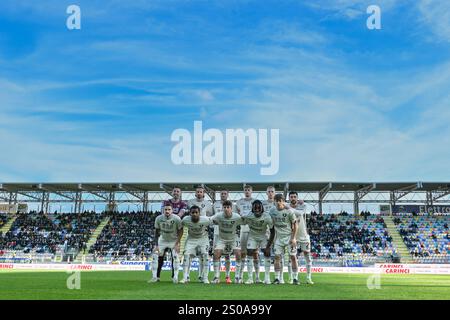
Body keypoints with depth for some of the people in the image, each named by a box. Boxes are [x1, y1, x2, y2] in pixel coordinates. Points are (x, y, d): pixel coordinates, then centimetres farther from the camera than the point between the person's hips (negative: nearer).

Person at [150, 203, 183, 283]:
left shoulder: (176, 219, -23)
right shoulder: (159, 218, -17)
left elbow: (180, 231, -11)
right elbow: (157, 232, -5)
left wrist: (177, 243, -17)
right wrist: (156, 245, -8)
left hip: (174, 241, -2)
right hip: (162, 240, 2)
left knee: (175, 258, -15)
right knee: (156, 257, -5)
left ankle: (175, 277, 0)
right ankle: (155, 277, 7)